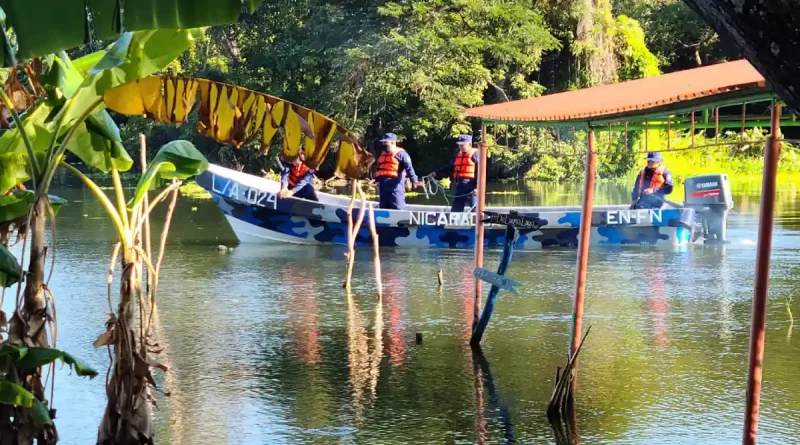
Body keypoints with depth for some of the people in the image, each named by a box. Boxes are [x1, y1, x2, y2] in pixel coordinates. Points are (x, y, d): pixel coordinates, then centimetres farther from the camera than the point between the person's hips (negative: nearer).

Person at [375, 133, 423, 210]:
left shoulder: (401, 154, -5)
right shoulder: (383, 154, 20)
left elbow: (409, 168, -15)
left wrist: (414, 180, -28)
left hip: (395, 186, -8)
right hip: (383, 186, 8)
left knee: (397, 210, -11)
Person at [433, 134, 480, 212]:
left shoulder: (476, 154, -4)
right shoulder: (458, 155, 18)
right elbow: (449, 168, 23)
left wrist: (477, 187, -19)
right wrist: (437, 174, 12)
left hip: (471, 188, -7)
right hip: (459, 187, 7)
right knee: (455, 210, 8)